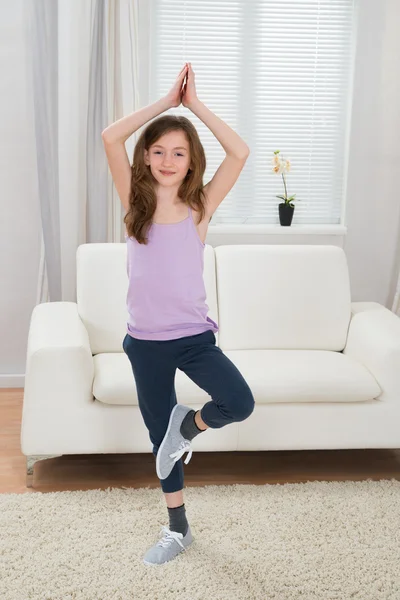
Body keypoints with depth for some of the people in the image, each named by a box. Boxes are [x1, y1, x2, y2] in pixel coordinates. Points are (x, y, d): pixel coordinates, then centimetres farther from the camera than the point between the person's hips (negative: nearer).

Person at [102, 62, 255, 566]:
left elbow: (240, 153, -15)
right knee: (159, 434, 14)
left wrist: (194, 104, -10)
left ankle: (189, 425, 10)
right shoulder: (134, 203, -3)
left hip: (194, 335, -1)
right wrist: (167, 100, -11)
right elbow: (110, 137, -15)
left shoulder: (200, 207, -4)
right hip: (145, 341, 1)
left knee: (240, 403, -24)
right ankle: (177, 529, 33)